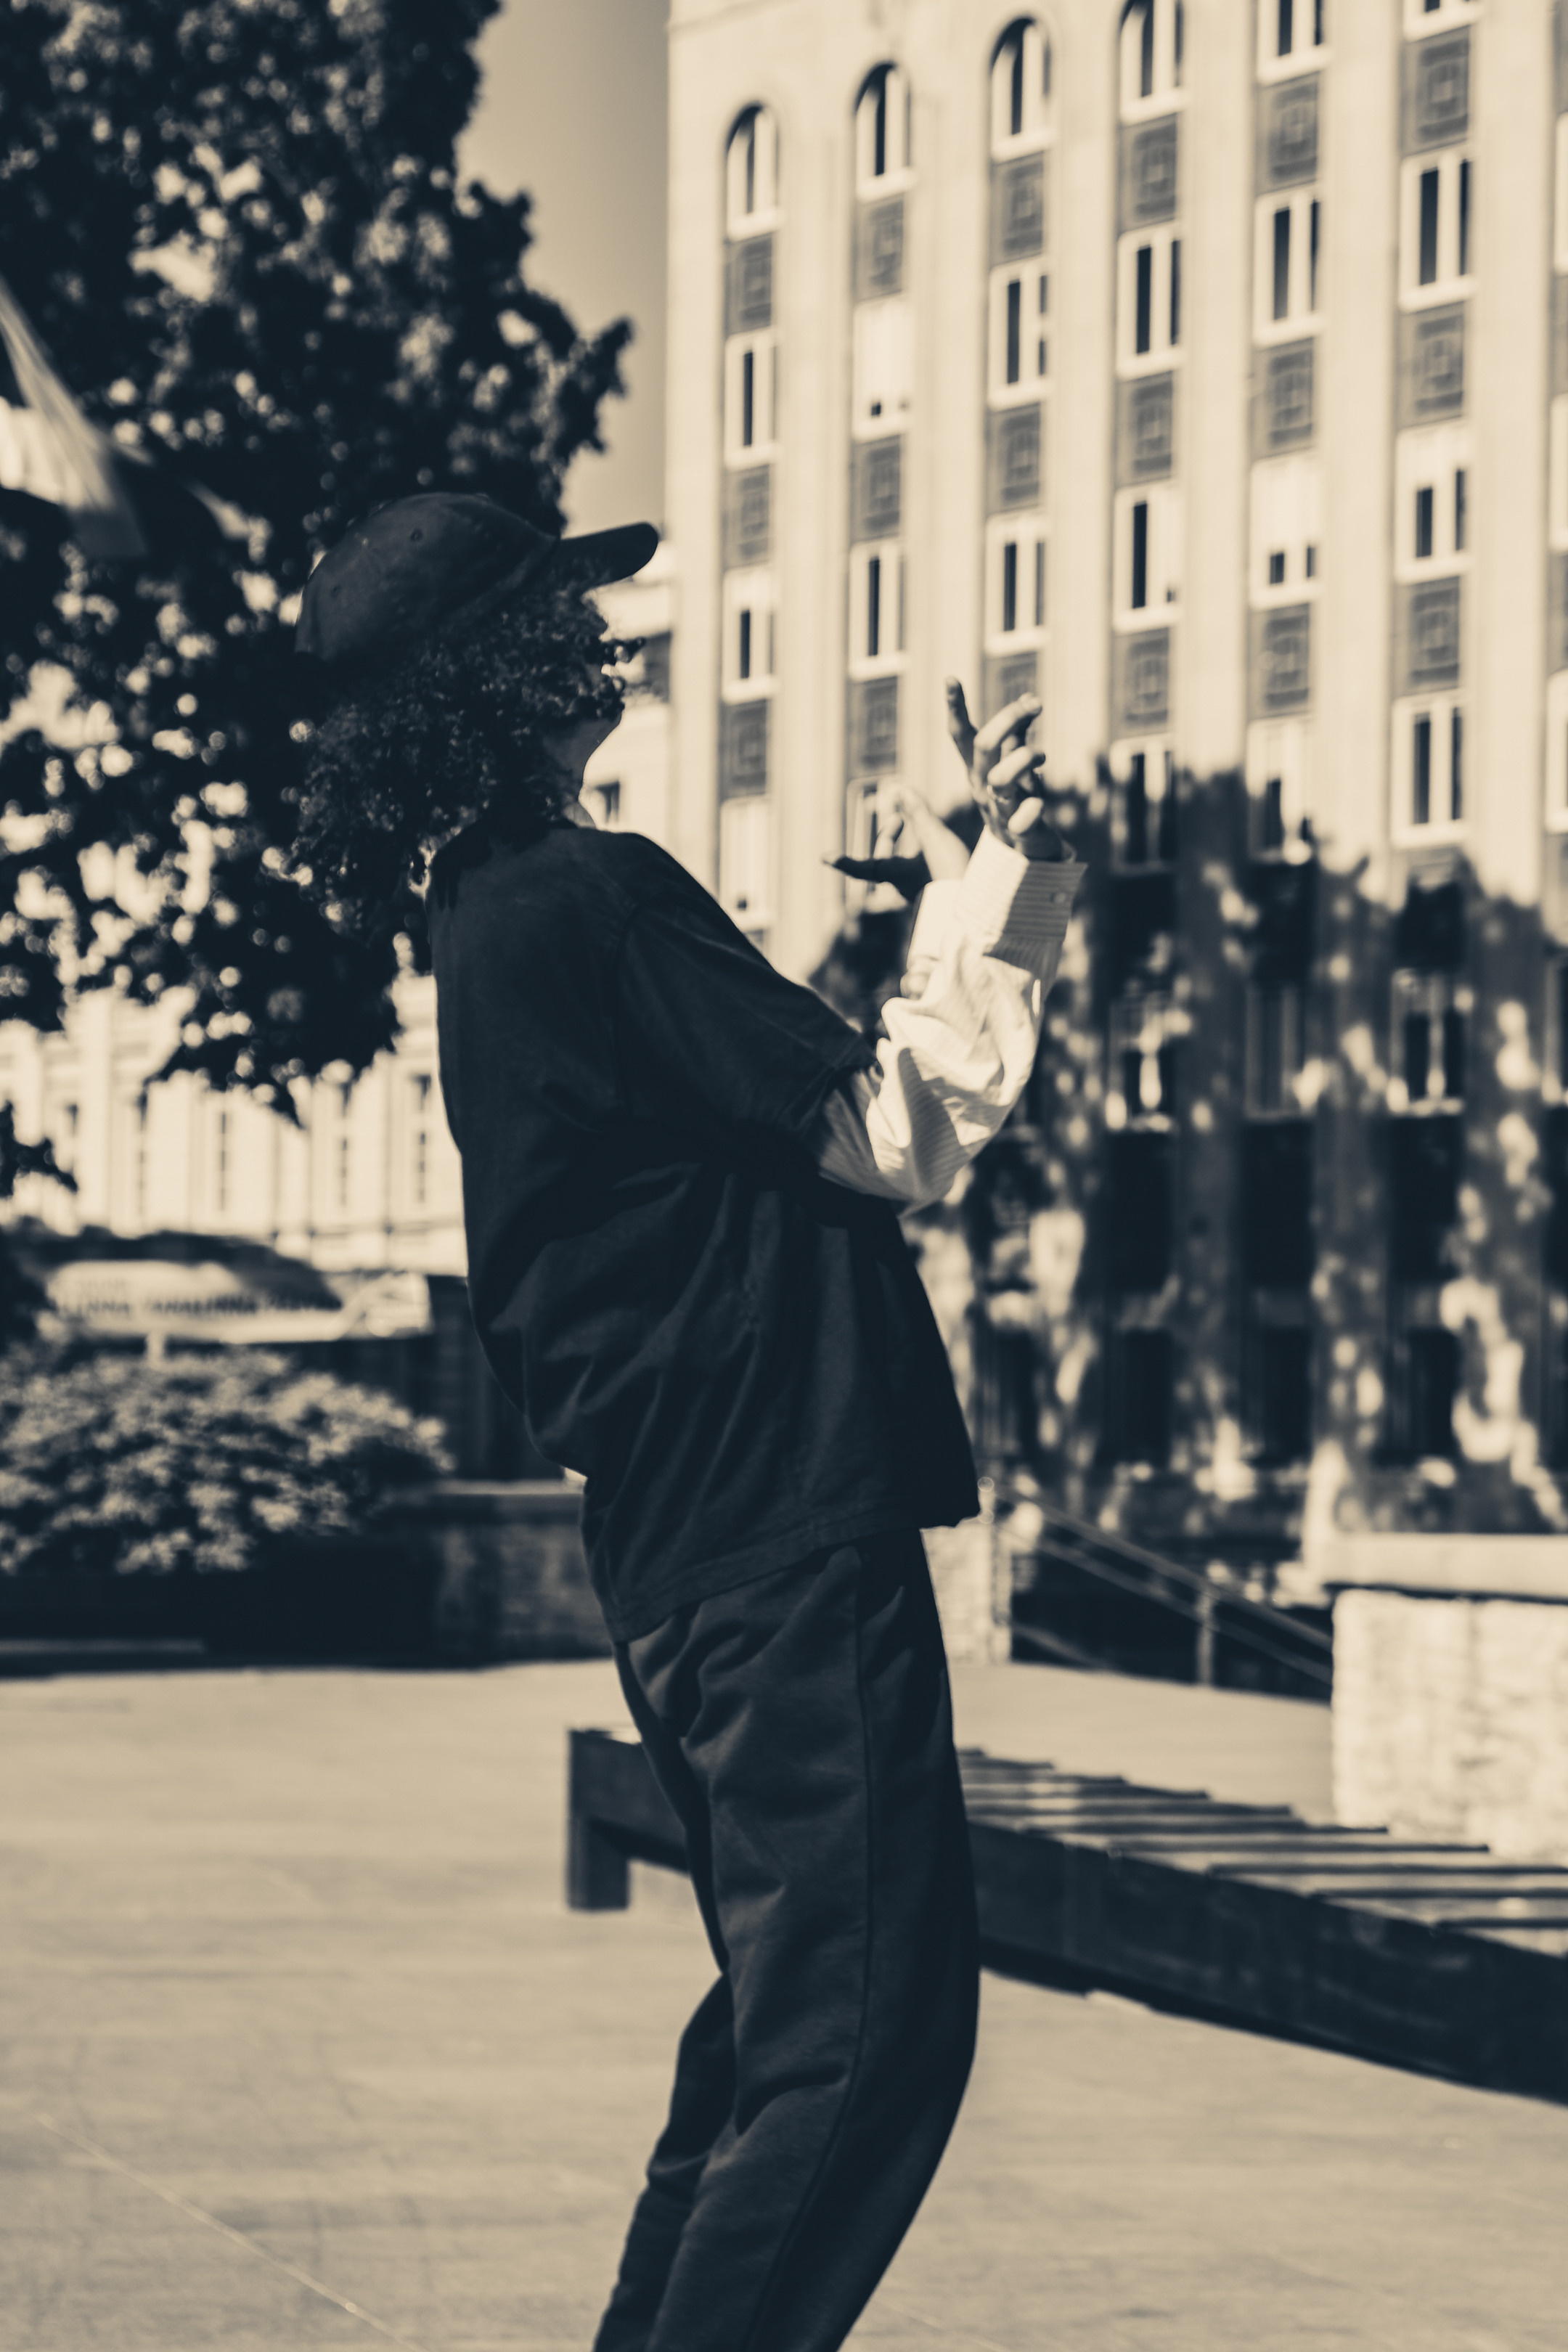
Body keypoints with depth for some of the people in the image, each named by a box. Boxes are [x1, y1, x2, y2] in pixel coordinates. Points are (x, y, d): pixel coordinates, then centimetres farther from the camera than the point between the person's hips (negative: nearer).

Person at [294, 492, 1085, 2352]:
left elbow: (834, 1099, 23)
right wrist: (1012, 924, -2)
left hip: (690, 1551, 11)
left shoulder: (496, 916, 17)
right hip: (784, 1532, -11)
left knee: (783, 2018, 20)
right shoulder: (589, 902, -15)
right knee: (870, 2026, -12)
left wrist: (969, 892, 22)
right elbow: (896, 1137, -13)